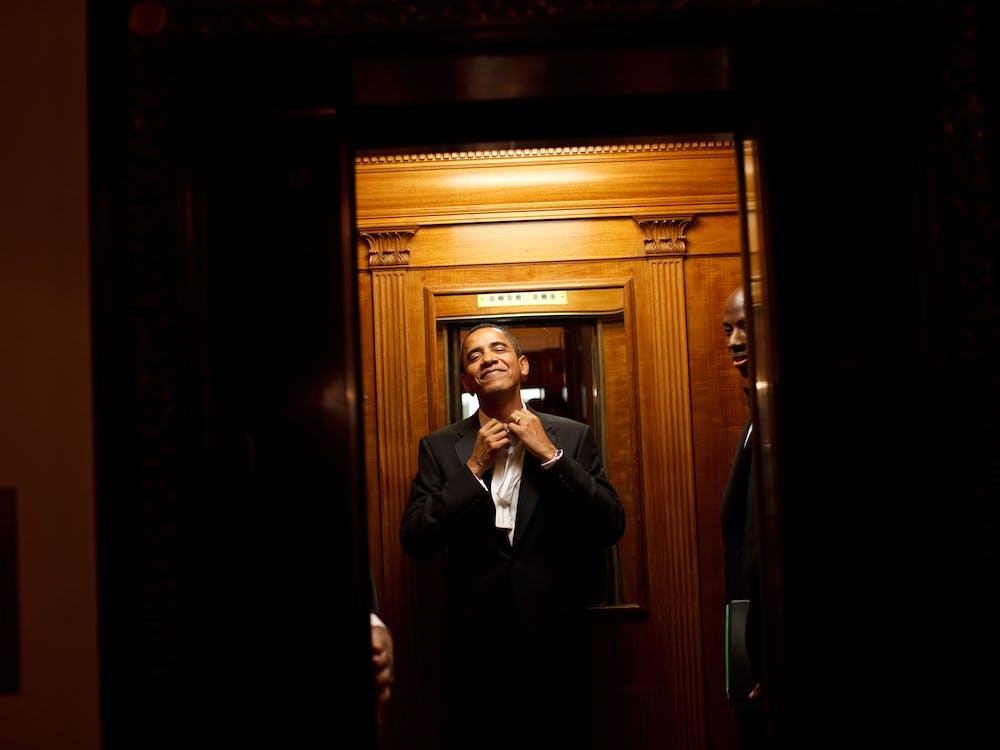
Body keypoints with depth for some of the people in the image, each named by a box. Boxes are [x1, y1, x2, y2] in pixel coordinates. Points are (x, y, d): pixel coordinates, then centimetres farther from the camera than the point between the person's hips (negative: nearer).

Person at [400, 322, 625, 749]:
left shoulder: (573, 437, 1)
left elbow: (611, 528, -6)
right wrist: (474, 467, -12)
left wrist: (550, 454, -12)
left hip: (555, 643, 0)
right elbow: (414, 542, -6)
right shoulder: (439, 447, 2)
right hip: (477, 646, 0)